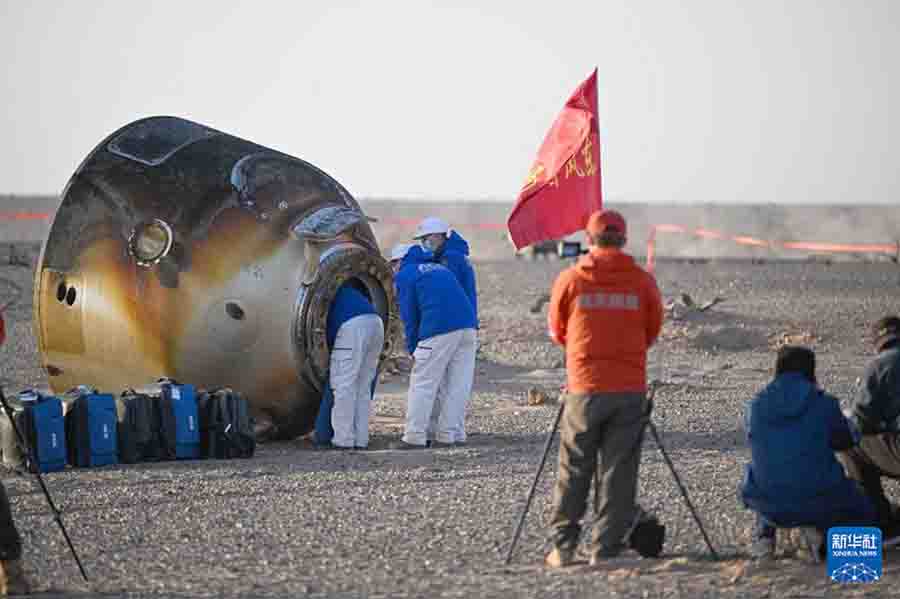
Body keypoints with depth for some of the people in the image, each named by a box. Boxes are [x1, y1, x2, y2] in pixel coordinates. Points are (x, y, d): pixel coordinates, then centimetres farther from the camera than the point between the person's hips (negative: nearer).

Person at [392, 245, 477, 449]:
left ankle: (414, 437, 1)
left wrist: (412, 349, 13)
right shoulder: (440, 268, 28)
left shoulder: (404, 275, 9)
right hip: (467, 326, 6)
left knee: (422, 385, 1)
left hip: (438, 332, -6)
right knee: (458, 385, 10)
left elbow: (409, 315, 4)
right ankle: (451, 435, 11)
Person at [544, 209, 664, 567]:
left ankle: (562, 548, 10)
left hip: (584, 388, 0)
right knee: (618, 473, 5)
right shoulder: (643, 282, 0)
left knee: (573, 471, 9)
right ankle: (605, 550, 3)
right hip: (630, 390, 0)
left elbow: (557, 333, 10)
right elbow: (652, 333, 11)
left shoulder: (569, 280, -2)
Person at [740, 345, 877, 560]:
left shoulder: (754, 407, 2)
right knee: (863, 515, 27)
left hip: (771, 508, 3)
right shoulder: (824, 404, -6)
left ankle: (765, 535, 15)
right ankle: (821, 529, -3)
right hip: (820, 501, -3)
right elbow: (846, 440, 11)